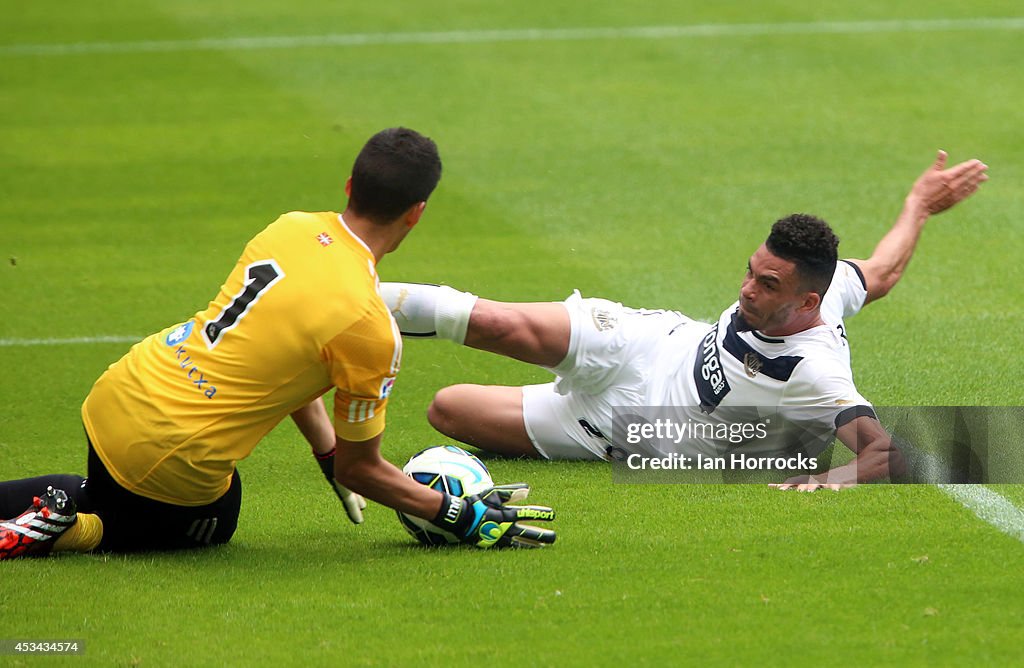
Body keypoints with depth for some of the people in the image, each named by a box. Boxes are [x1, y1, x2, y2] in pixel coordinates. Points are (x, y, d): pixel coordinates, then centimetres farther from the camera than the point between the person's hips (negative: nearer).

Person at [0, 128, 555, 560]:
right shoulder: (370, 327, -20)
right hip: (170, 460, -6)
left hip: (114, 395, 6)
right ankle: (67, 527, 4)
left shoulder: (291, 227, 1)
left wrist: (329, 455, 21)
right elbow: (359, 469, -7)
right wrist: (462, 517, 1)